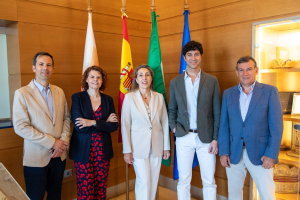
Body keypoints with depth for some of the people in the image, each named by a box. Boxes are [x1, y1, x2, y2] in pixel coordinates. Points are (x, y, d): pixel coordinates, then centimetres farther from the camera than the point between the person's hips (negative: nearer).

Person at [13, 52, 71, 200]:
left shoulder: (59, 92, 8)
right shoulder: (22, 93, -8)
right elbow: (20, 127, -15)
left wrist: (64, 141, -8)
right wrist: (52, 142, -16)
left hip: (59, 155, 5)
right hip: (36, 158, -4)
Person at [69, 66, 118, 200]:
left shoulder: (108, 100, 7)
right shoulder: (77, 97, -1)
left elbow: (114, 126, -2)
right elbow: (78, 125, -13)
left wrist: (93, 122, -14)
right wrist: (104, 122, -11)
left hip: (102, 150, 3)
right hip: (83, 150, -2)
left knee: (101, 188, 9)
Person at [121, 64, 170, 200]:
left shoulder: (159, 97, 3)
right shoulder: (129, 97, -5)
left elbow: (165, 123, 6)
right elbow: (125, 125, -5)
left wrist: (167, 147, 6)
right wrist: (127, 150, -6)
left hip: (157, 146, 3)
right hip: (139, 146, -3)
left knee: (153, 181, 11)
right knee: (144, 181, -2)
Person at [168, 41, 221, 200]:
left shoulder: (212, 81, 2)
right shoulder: (175, 82, 5)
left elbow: (217, 112, 1)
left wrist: (215, 138, -4)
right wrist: (173, 127, -5)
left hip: (206, 137, 0)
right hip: (183, 137, 1)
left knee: (209, 181, 9)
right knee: (183, 181, 11)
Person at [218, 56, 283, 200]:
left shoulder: (270, 91, -2)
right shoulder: (228, 93, 6)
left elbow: (276, 126, -5)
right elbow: (223, 125, 5)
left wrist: (271, 155, -11)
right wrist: (223, 152, -1)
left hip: (259, 154, -2)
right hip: (233, 153, 3)